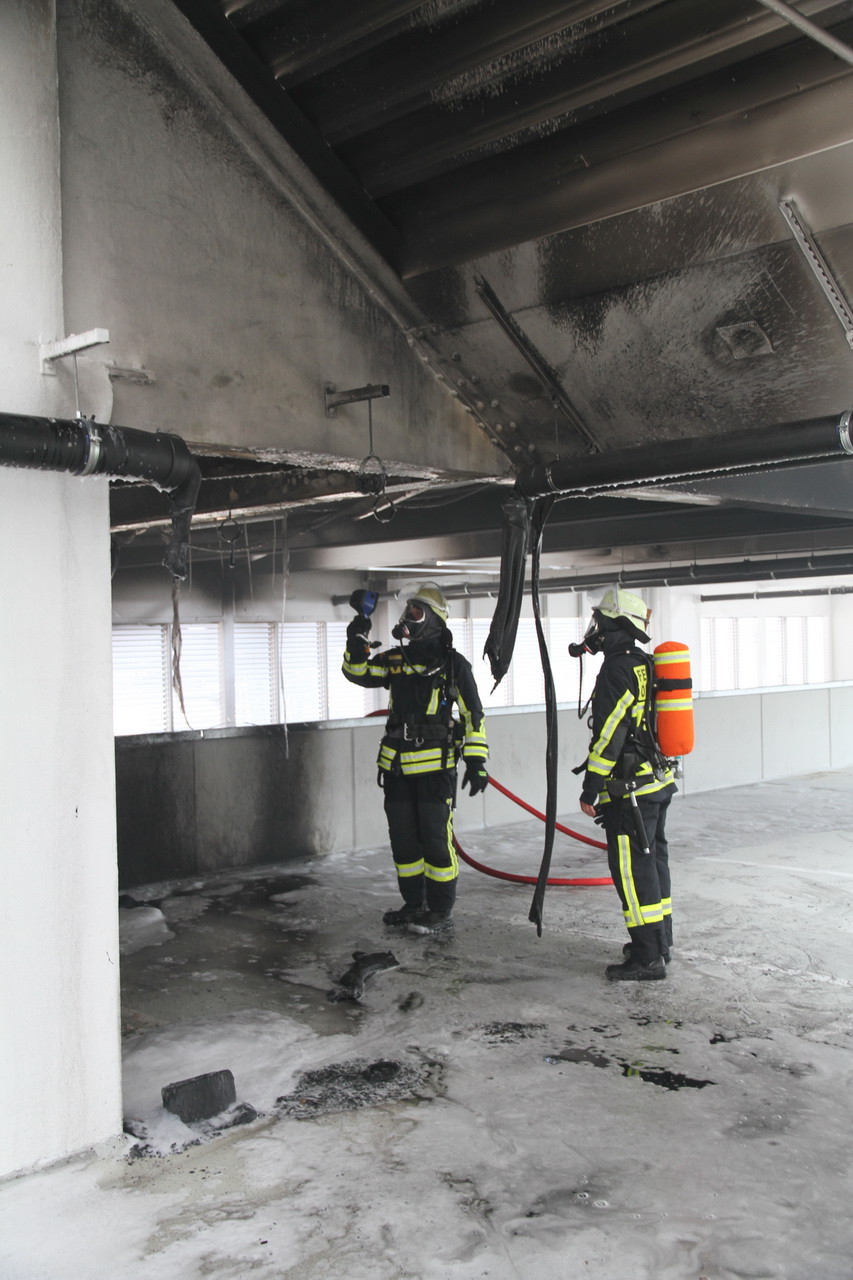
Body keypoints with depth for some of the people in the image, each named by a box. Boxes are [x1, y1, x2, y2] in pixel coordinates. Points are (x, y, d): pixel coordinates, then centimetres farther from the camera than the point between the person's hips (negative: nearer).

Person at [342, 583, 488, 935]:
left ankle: (441, 912, 8)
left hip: (435, 766, -6)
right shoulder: (394, 660, 11)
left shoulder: (453, 664, -5)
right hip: (396, 766, 6)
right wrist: (357, 642, -9)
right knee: (403, 839, 13)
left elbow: (473, 715, -4)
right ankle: (414, 904, 26)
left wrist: (476, 762, -9)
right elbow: (358, 672, 9)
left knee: (435, 839, -3)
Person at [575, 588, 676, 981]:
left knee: (632, 869, -5)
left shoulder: (617, 671, -16)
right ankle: (660, 942, 27)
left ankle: (648, 957, -1)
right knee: (653, 860, 17)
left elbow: (609, 737, -19)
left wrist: (590, 789, -14)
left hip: (630, 789, -10)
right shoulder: (647, 666, 14)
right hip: (658, 781, 10)